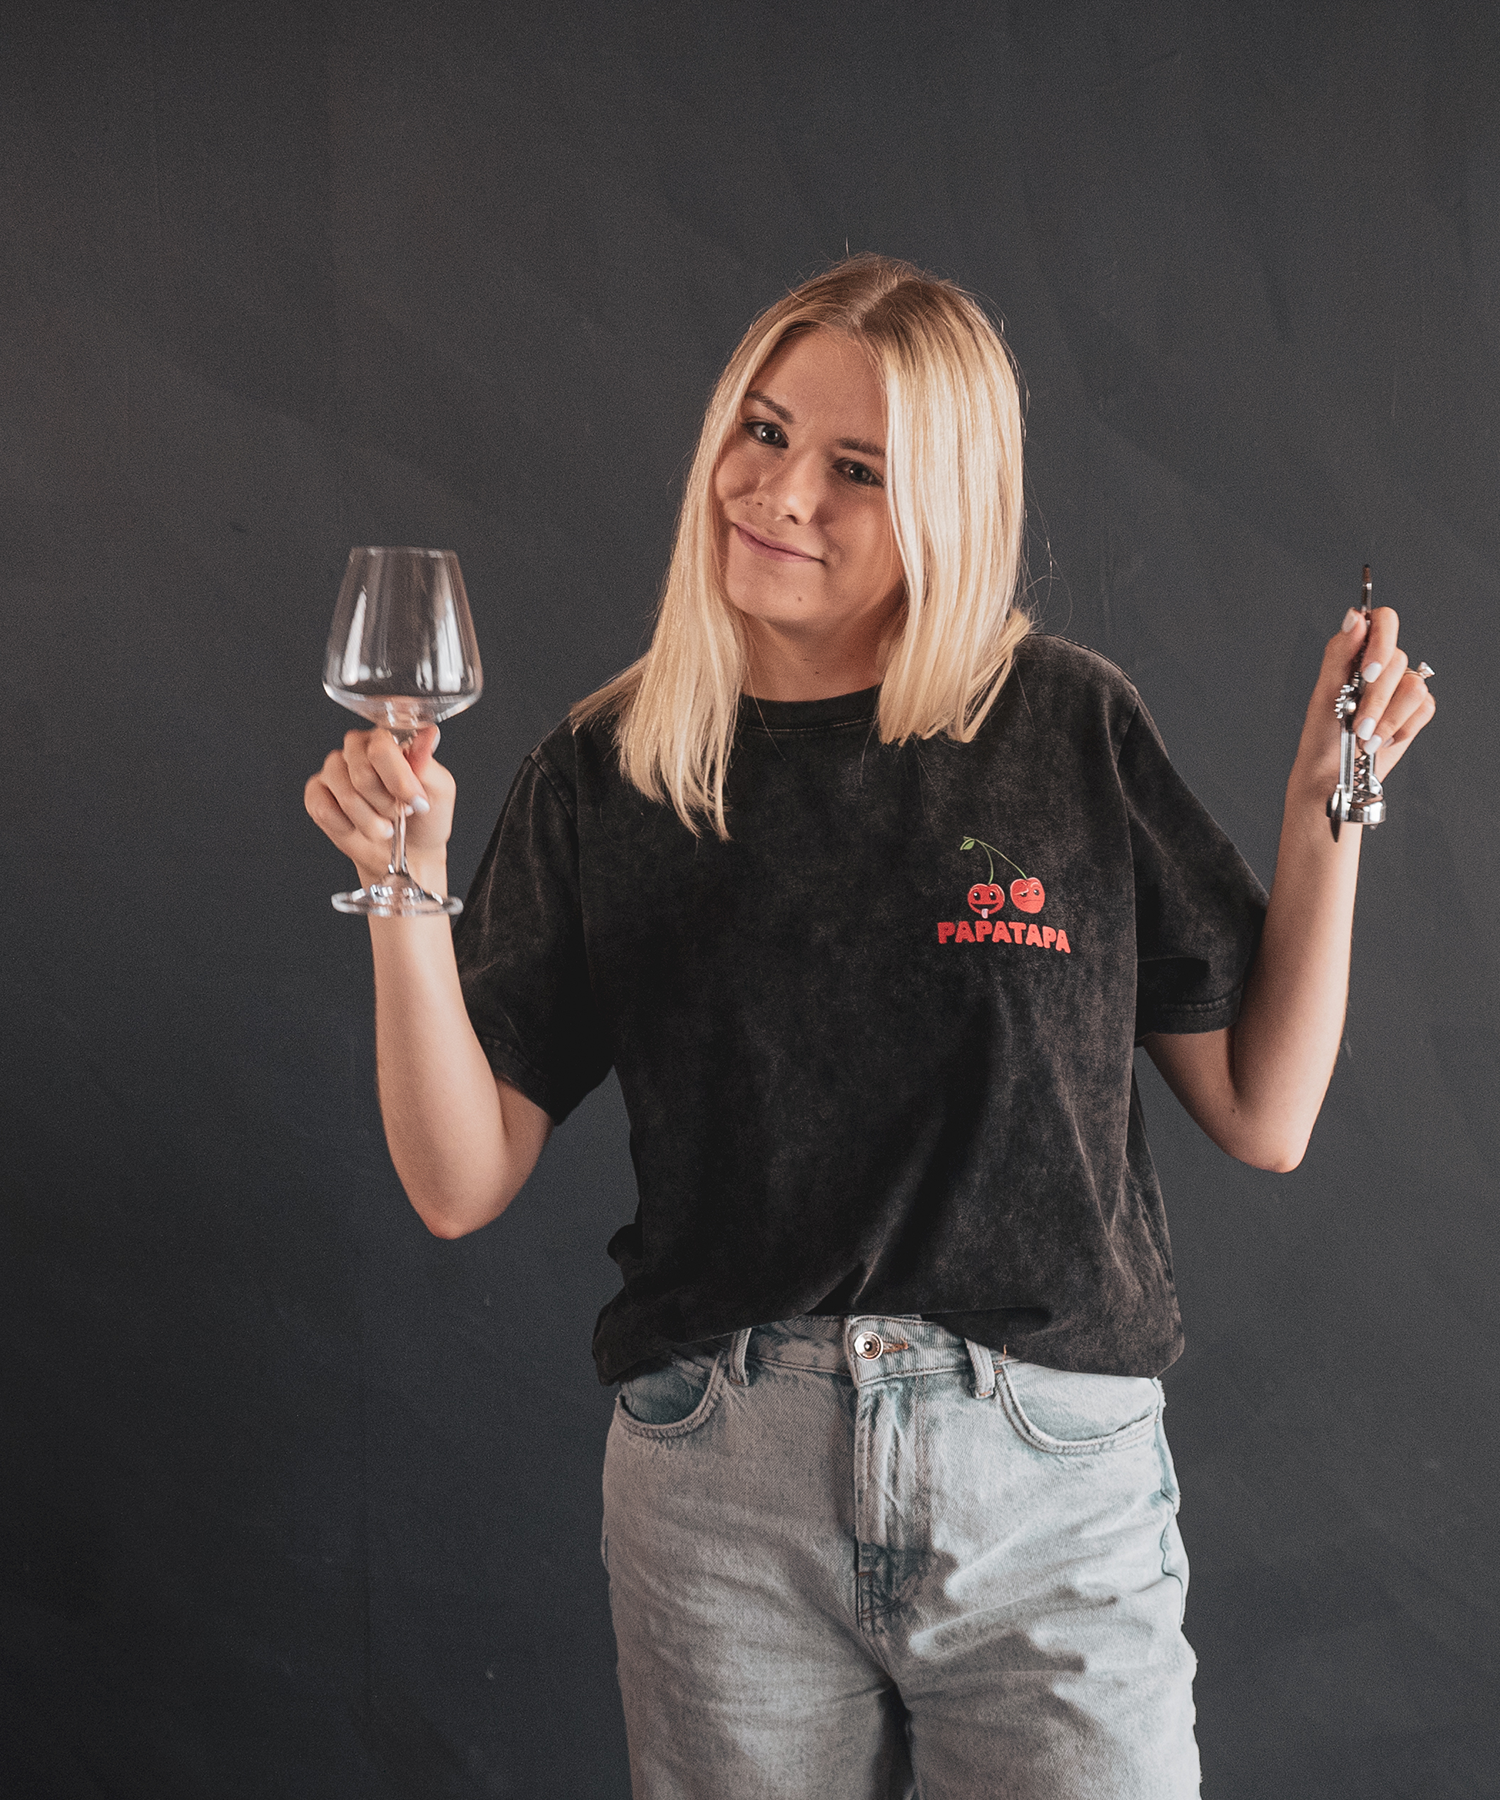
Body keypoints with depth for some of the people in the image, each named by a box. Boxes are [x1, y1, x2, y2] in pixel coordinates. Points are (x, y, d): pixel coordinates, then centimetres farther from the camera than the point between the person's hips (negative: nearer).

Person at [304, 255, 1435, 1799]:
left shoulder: (1071, 730, -2)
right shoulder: (606, 775, 1)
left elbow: (1264, 1116, 2)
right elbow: (461, 1183, -2)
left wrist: (1327, 798, -5)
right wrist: (405, 890, -14)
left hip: (1051, 1493, 0)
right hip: (721, 1495, 1)